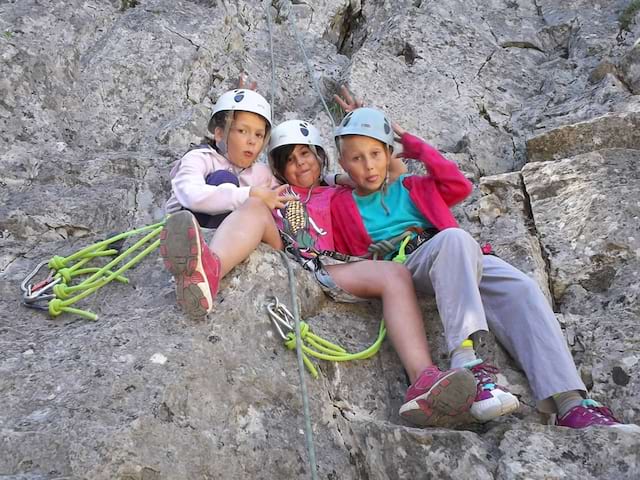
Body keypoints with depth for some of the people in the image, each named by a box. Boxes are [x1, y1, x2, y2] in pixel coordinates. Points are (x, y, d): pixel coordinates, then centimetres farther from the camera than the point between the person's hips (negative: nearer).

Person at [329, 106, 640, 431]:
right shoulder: (341, 206, 20)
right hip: (402, 270, -4)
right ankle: (466, 361, -52)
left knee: (520, 289, -24)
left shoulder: (410, 188, 30)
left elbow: (459, 185, 19)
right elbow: (342, 258, 15)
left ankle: (571, 406, -34)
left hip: (464, 262, 5)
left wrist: (414, 145, 22)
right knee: (453, 237, -37)